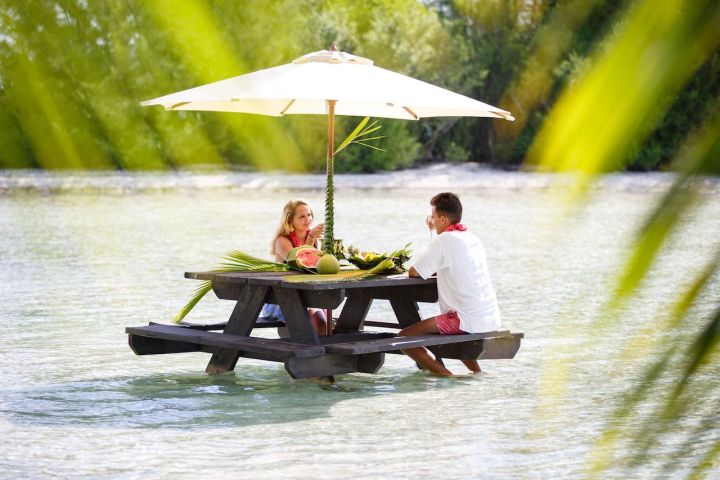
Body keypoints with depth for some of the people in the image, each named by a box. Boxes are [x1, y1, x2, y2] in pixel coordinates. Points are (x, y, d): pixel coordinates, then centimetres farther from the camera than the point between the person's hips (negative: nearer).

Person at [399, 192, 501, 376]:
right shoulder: (472, 239, 14)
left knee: (404, 337, -5)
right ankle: (477, 371, 24)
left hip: (467, 321, -9)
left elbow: (413, 272, -8)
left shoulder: (445, 240, -11)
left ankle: (445, 375, -15)